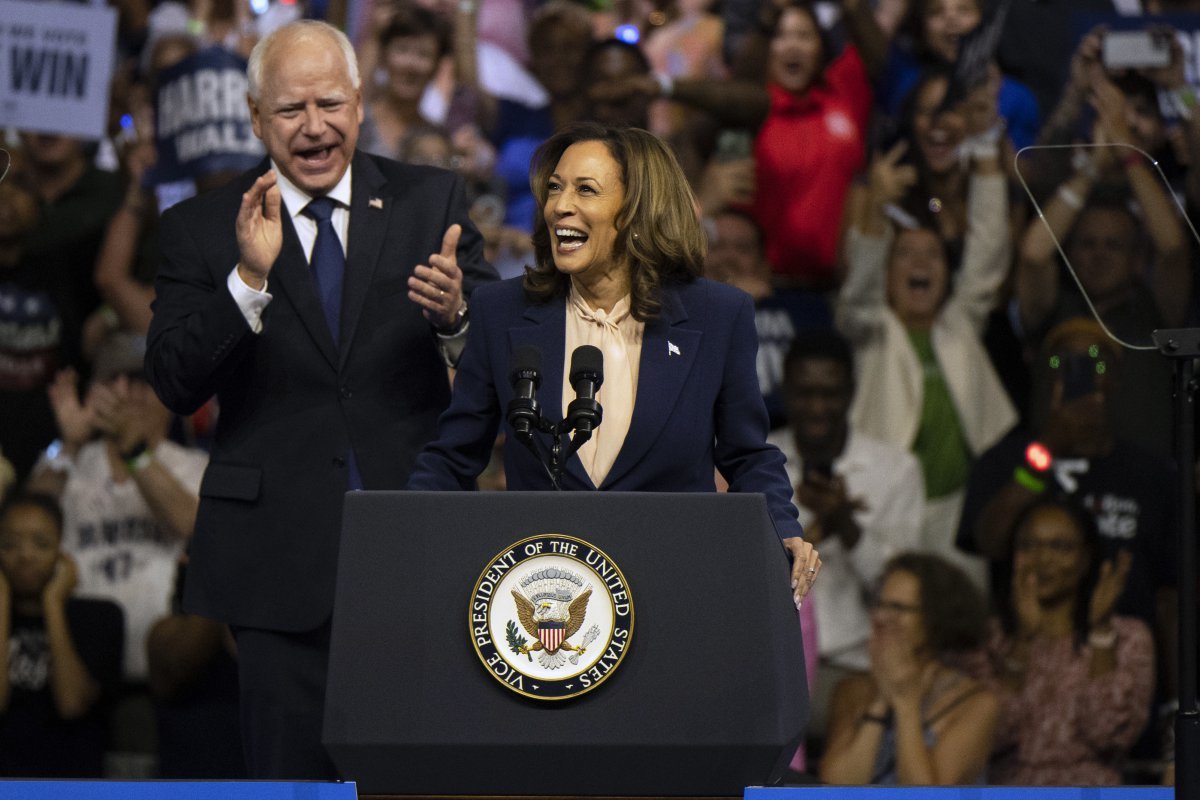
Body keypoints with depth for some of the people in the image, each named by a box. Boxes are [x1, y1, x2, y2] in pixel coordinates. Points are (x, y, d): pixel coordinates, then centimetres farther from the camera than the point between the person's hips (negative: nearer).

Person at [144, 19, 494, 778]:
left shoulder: (432, 201, 7)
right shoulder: (202, 228, 3)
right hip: (282, 552, -1)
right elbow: (174, 382, -8)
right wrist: (249, 279, -21)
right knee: (291, 774, 3)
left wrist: (455, 314, -21)